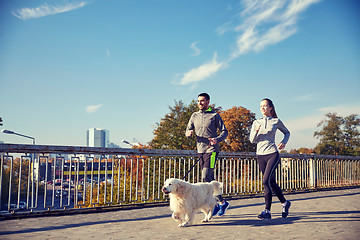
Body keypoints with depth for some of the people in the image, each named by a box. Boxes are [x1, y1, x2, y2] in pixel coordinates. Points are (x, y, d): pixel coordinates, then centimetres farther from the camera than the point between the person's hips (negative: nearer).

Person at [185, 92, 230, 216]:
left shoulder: (214, 115, -1)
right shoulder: (194, 116, 13)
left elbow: (224, 131, -1)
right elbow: (188, 131, 13)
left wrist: (217, 139, -20)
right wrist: (189, 133, -11)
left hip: (212, 150, -6)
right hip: (200, 150, 6)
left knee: (206, 177, -15)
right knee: (210, 179, 8)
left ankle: (221, 203, 0)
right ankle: (221, 202, 20)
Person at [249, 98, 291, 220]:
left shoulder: (276, 121, 3)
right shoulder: (256, 122, 9)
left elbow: (287, 133, 19)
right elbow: (252, 140, 4)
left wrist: (283, 142, 0)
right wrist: (256, 131, -16)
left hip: (272, 154, -4)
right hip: (260, 155, 4)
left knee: (266, 181, -16)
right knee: (272, 182, 10)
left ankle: (267, 211, -10)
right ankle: (284, 203, 32)